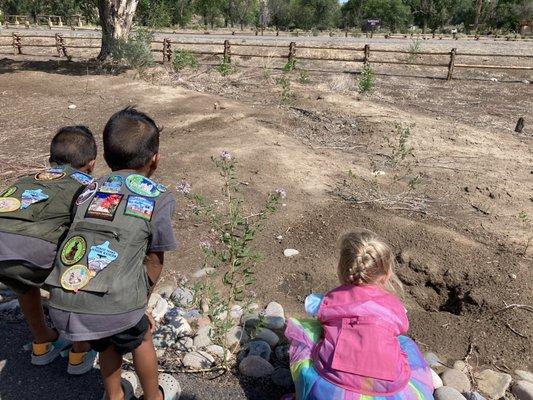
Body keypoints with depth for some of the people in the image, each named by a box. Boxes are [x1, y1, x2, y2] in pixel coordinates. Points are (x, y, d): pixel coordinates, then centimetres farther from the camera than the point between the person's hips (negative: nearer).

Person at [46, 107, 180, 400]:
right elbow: (154, 261, 9)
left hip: (62, 308, 4)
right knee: (139, 339, 29)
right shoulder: (159, 197, 4)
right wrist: (140, 302, 25)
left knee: (107, 343, 35)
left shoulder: (89, 190, 17)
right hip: (115, 307, -4)